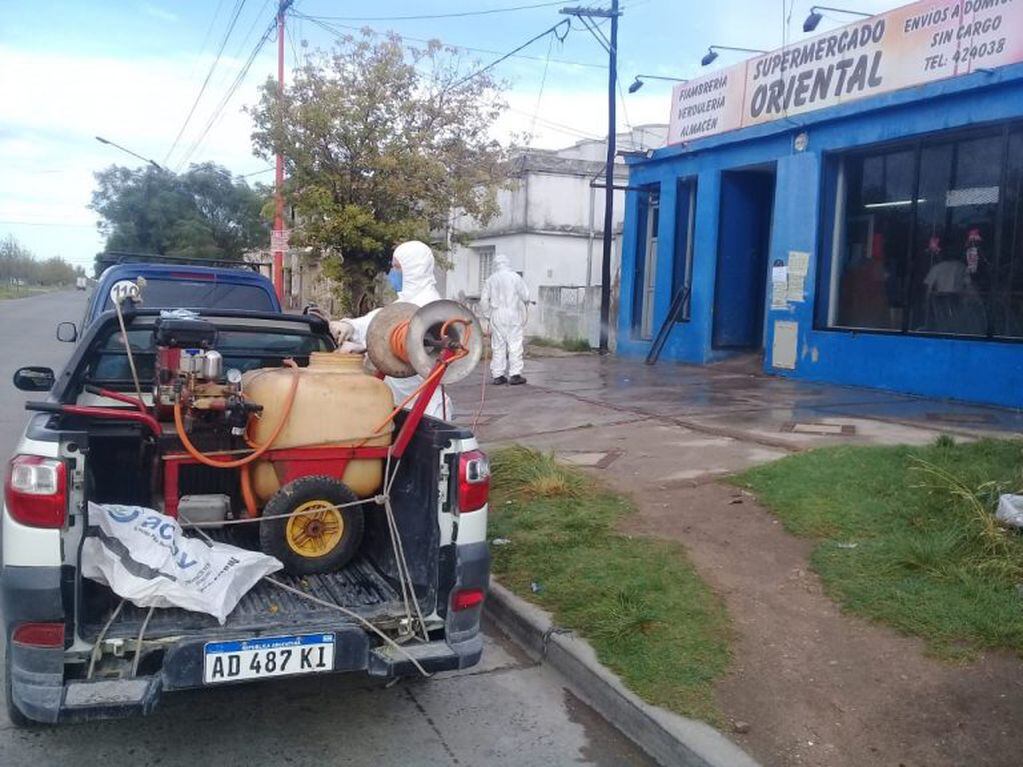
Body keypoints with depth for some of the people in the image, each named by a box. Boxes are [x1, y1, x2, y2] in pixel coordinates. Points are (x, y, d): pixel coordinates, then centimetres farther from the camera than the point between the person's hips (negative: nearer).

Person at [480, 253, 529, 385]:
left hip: (497, 316, 3)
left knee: (498, 346, 7)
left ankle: (498, 375, 8)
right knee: (515, 345, 2)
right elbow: (525, 296, -7)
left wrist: (488, 315, 15)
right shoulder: (515, 277, -5)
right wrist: (522, 302, 15)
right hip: (513, 315, -2)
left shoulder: (490, 280, 3)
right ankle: (515, 375, 0)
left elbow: (484, 301, 3)